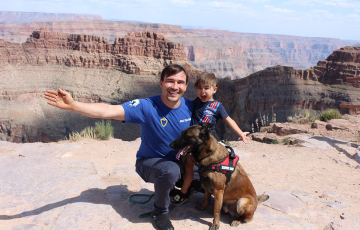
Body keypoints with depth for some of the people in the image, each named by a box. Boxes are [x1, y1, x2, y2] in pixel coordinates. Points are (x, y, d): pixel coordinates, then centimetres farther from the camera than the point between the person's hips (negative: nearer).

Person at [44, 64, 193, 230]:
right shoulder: (146, 107, -22)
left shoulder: (190, 106, -10)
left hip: (180, 161, 5)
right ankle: (160, 211, -6)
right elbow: (107, 111, -32)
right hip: (149, 162, -5)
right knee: (171, 170, -35)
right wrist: (72, 105, -42)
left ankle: (176, 189, 23)